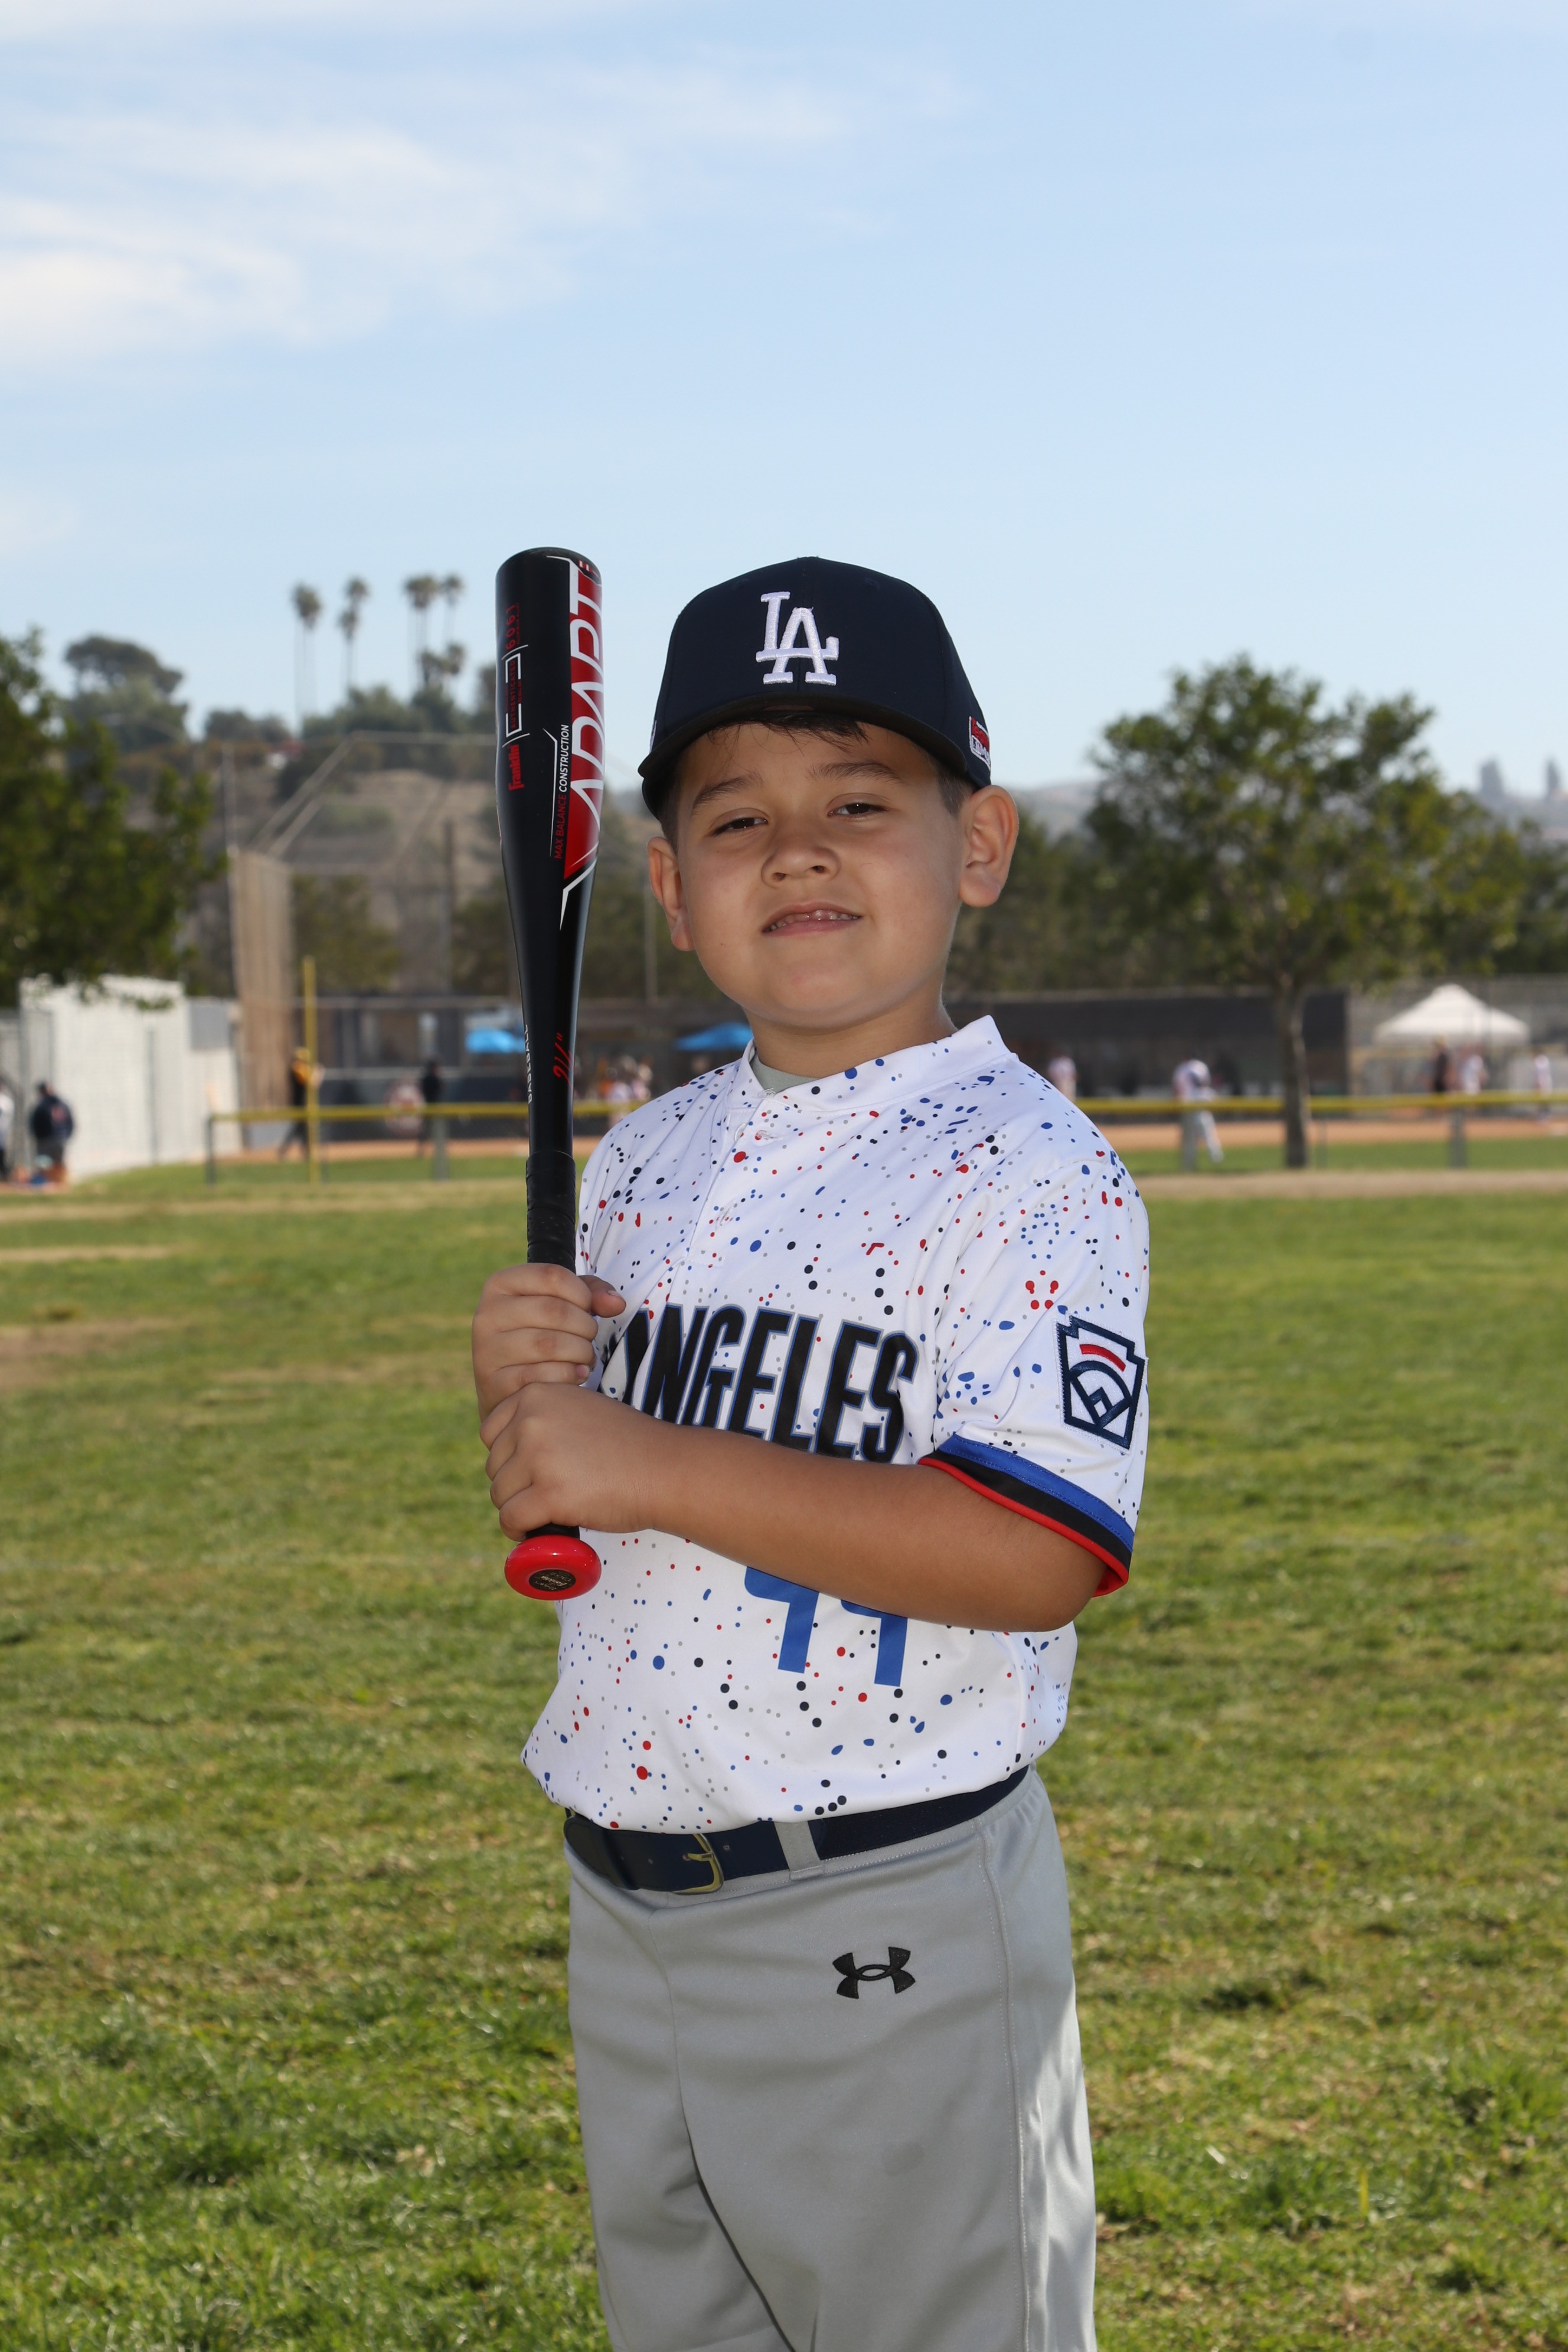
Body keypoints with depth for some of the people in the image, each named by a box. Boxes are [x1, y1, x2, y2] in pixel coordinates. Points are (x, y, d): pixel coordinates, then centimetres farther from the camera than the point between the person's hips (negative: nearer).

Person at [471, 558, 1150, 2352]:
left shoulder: (1026, 1170, -14)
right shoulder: (642, 1161, 9)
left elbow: (1038, 1550, -26)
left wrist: (652, 1466, -25)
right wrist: (518, 1396, -6)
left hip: (890, 1922, -7)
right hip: (626, 1901, 7)